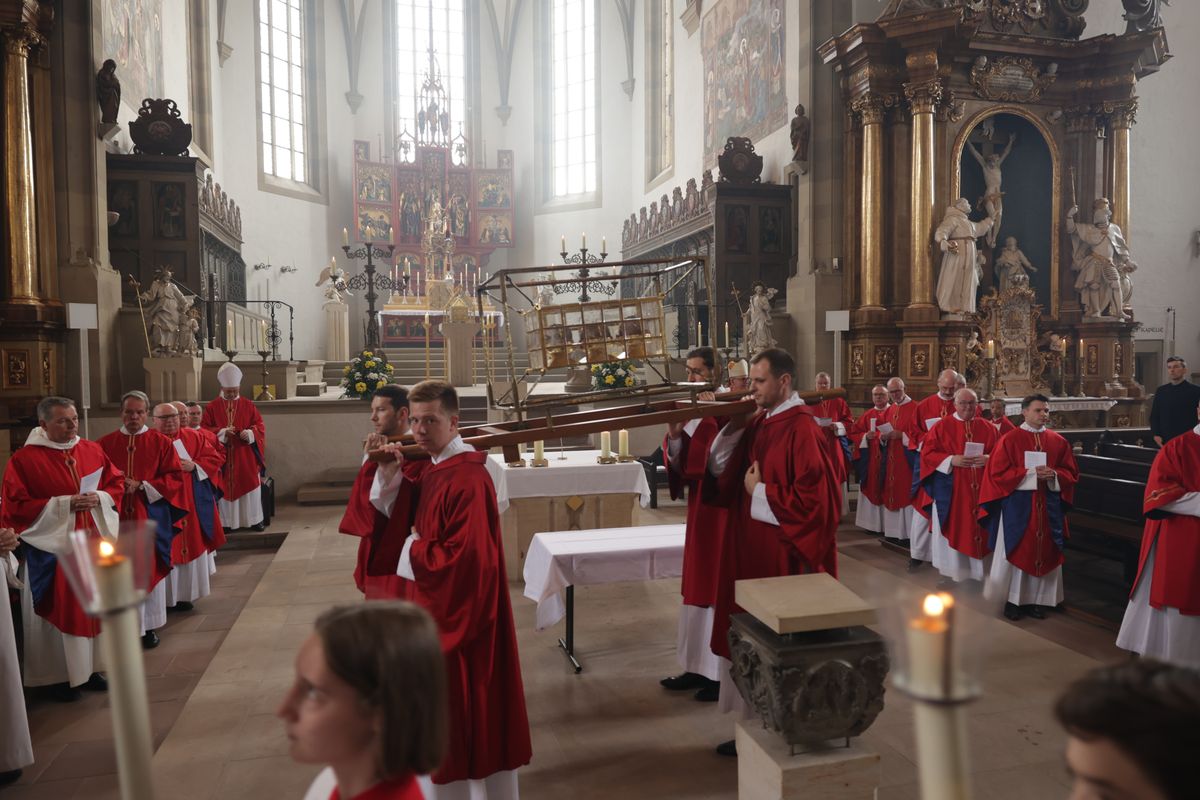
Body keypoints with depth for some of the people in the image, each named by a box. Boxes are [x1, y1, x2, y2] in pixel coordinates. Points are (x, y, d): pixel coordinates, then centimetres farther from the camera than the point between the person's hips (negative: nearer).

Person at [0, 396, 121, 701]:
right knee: (57, 610, 5)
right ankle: (57, 675, 19)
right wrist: (64, 504, -19)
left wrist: (99, 497, -10)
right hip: (51, 546, -4)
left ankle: (88, 666, 27)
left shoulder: (92, 450, 4)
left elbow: (117, 482, 11)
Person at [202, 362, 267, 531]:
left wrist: (249, 433, -18)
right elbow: (204, 429, -1)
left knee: (250, 486, 3)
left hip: (245, 457, 1)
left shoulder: (248, 406, 4)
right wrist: (222, 432, -18)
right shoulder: (212, 407, 2)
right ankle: (227, 522, 11)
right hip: (222, 457, -1)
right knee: (225, 488, 2)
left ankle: (254, 519, 12)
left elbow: (260, 426, 3)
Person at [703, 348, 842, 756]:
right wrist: (732, 428, -4)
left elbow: (814, 497, -22)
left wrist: (761, 493, -14)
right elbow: (720, 470, 9)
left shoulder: (801, 429, -17)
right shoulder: (757, 422, 8)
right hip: (750, 552, 8)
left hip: (782, 557, -8)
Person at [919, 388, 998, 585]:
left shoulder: (987, 427, 8)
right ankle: (949, 571, 11)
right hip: (949, 489, -2)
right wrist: (951, 460, -17)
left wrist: (988, 459, -13)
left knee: (978, 528, 6)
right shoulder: (942, 426, -1)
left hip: (980, 489, 3)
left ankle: (978, 570, 17)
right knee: (950, 529, 3)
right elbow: (927, 453, -4)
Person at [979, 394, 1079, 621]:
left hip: (1048, 506, 4)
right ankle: (1013, 599, 13)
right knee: (1016, 552, 2)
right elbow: (998, 473, -9)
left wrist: (1054, 475, -13)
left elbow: (1071, 473, 9)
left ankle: (1036, 599, 18)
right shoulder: (1009, 439, -5)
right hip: (1017, 505, -4)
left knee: (1044, 552, 7)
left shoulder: (1059, 442, 7)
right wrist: (1030, 473, -18)